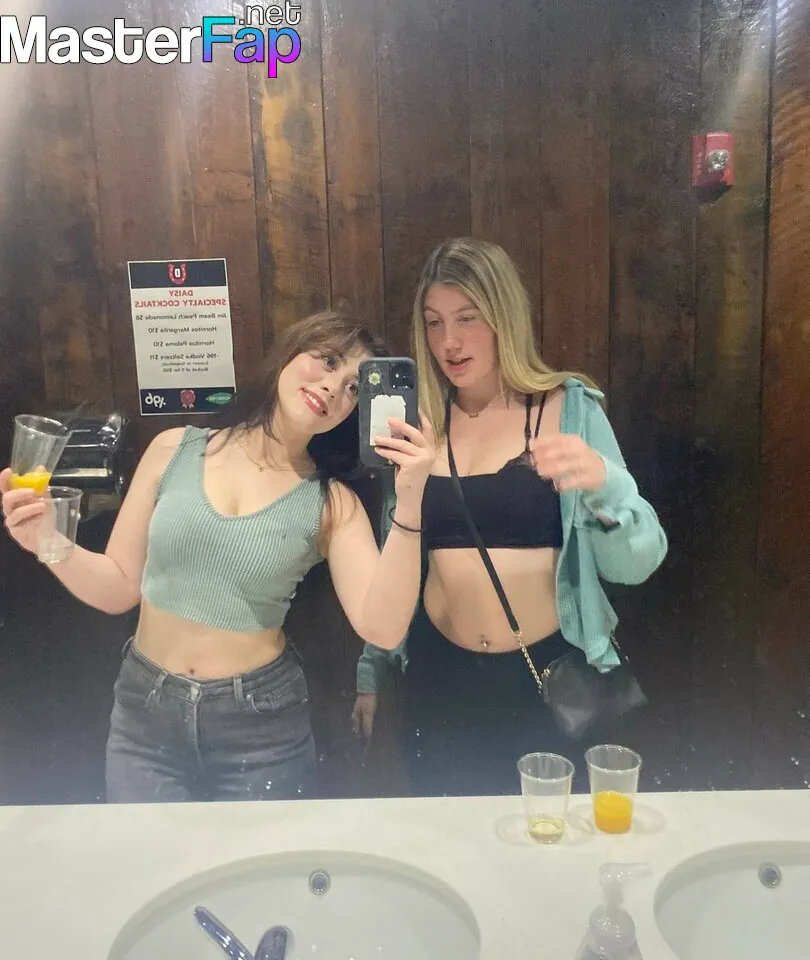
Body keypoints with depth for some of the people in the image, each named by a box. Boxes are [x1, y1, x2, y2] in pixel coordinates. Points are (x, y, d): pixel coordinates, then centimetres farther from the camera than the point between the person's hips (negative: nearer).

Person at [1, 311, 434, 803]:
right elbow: (119, 588, 1)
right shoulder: (175, 450, -3)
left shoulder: (333, 503, -8)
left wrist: (409, 502, -29)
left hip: (261, 725, -1)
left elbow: (382, 627, -21)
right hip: (145, 712, 2)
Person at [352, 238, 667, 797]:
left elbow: (635, 565, -10)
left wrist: (604, 482, -29)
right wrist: (370, 673, 14)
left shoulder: (570, 410, -6)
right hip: (439, 679, 2)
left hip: (549, 678, -2)